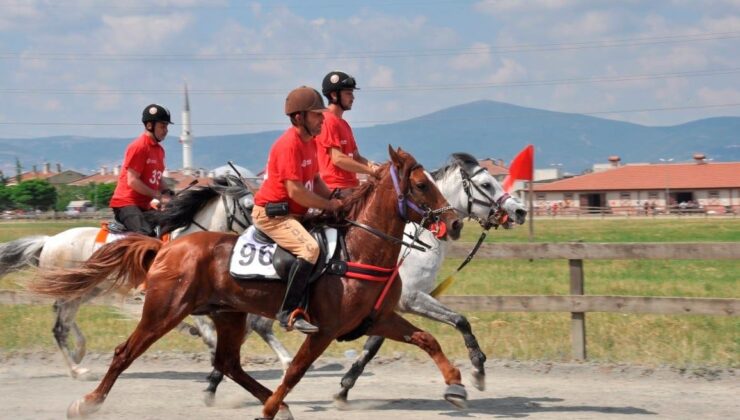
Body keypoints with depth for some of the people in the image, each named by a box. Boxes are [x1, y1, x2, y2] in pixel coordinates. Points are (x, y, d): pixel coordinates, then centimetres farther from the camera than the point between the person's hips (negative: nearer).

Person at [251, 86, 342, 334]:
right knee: (310, 248, -31)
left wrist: (336, 202, 0)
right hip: (271, 214, -11)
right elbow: (295, 191, -25)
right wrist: (330, 205, -14)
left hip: (293, 213, 11)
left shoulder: (309, 142, 11)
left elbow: (315, 180, 17)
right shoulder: (289, 144, -20)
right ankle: (289, 312, -27)